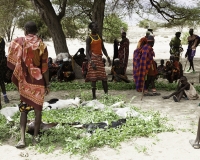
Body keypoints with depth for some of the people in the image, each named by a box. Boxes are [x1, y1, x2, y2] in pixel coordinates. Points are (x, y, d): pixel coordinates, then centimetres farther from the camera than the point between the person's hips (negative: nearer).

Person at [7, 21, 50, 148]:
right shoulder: (41, 45, -6)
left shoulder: (18, 43, -3)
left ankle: (22, 139, -1)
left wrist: (18, 78, 10)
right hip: (38, 81, -1)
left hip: (24, 81, 1)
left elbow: (13, 63, -3)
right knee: (38, 109, 10)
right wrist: (47, 84, 2)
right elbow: (45, 67, -6)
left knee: (23, 109, 8)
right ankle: (35, 137, 15)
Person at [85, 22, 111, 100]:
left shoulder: (99, 36, 12)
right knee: (93, 78, -5)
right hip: (93, 58, -6)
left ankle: (107, 94, 8)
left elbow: (103, 48, 17)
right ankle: (94, 96, 1)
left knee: (104, 77, 3)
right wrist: (91, 62, -22)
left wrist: (107, 57, 4)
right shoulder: (89, 38, -6)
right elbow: (87, 52, -11)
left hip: (100, 58, 6)